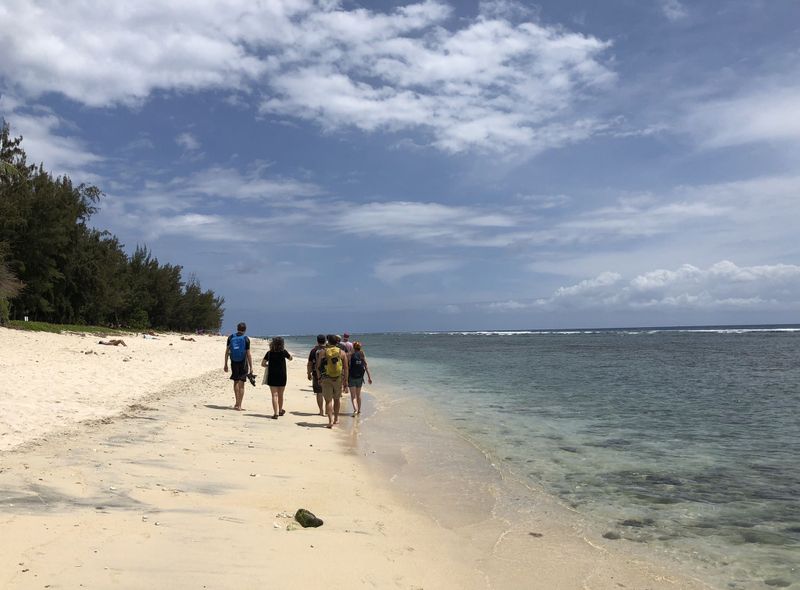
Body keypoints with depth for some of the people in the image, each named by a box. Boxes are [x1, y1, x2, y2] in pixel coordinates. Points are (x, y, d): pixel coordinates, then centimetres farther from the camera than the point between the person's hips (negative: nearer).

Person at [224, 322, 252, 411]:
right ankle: (239, 405, 2)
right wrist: (251, 367, -6)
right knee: (241, 384, 1)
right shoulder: (246, 339, -8)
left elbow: (227, 352, 3)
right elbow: (248, 354, -10)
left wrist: (225, 364, 10)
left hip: (234, 363, 3)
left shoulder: (231, 337, 1)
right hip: (243, 363, -3)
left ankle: (237, 403, 22)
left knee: (236, 382, 19)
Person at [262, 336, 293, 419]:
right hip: (282, 376, 1)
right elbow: (290, 358, 13)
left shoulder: (269, 353, -4)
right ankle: (280, 411, 33)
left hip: (272, 376, -1)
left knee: (274, 395, -1)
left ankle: (276, 413, -9)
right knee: (280, 395, 16)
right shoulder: (284, 352, -6)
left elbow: (263, 364, -1)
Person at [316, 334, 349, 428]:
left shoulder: (322, 352, -2)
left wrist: (319, 378, 12)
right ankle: (336, 418, 29)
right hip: (338, 379, 2)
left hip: (326, 379, -2)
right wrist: (345, 381, 5)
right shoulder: (342, 352, 1)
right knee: (337, 398, 19)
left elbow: (318, 366, 0)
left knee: (328, 400, 0)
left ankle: (330, 420, -12)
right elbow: (345, 368, 0)